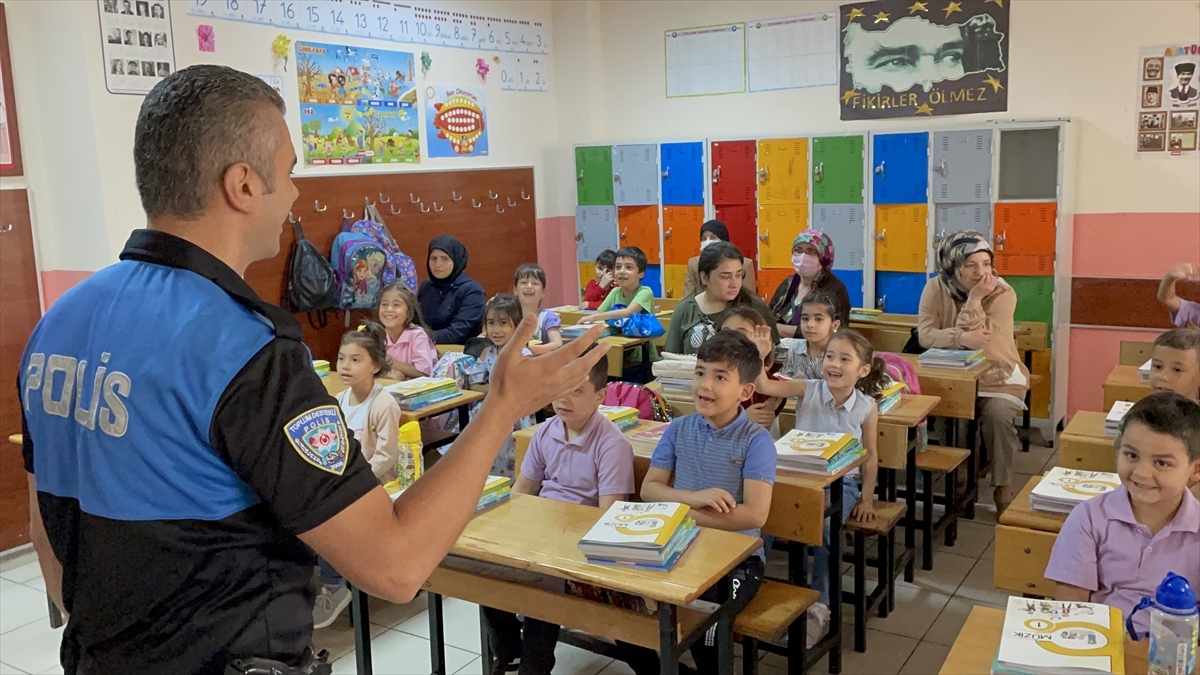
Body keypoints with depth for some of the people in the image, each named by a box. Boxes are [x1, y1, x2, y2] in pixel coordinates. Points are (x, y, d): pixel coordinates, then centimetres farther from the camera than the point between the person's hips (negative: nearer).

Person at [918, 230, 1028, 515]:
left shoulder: (1003, 293, -15)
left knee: (997, 414, -29)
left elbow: (984, 343, -24)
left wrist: (975, 299, -30)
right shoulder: (936, 288, -8)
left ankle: (1001, 486, -9)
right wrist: (962, 337, -36)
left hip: (997, 375, -2)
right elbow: (925, 335, -19)